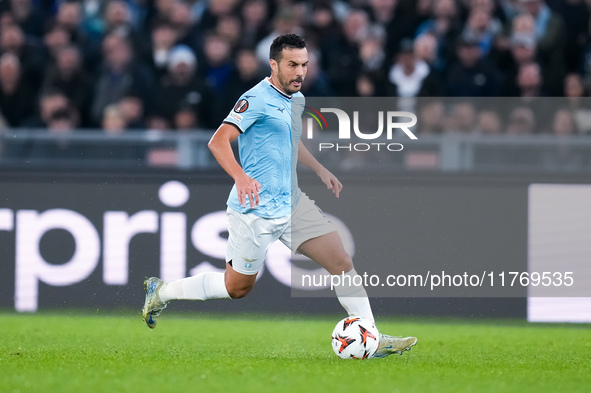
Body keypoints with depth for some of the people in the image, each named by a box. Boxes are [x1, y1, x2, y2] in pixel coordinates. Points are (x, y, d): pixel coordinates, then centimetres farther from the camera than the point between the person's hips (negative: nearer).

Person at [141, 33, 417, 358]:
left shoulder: (296, 100, 12)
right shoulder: (257, 99, -16)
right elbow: (218, 141, -25)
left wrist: (320, 170, 26)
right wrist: (241, 177, -40)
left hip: (292, 204, 8)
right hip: (255, 210, -8)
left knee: (342, 262, -4)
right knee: (236, 287, 6)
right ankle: (161, 291, 26)